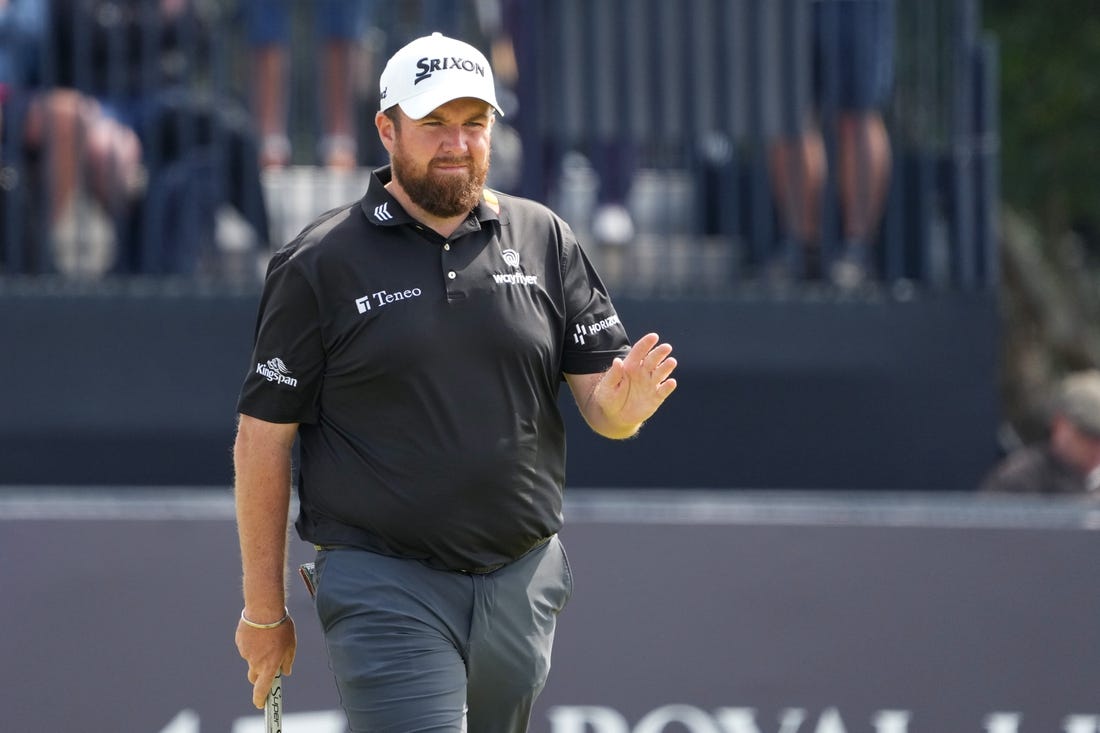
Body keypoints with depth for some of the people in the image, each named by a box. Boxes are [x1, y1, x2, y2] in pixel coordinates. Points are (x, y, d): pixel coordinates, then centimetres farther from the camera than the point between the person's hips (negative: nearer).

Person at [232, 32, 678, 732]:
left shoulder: (545, 240, 8)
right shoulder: (320, 263, -2)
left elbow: (599, 399, 6)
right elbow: (263, 439, 0)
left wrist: (622, 401, -20)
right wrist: (264, 610, -1)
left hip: (523, 587, 4)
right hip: (385, 589, -4)